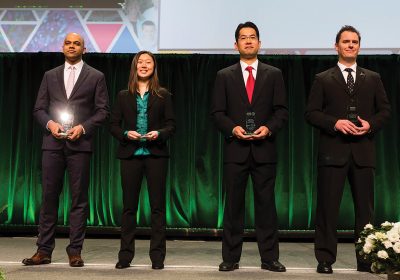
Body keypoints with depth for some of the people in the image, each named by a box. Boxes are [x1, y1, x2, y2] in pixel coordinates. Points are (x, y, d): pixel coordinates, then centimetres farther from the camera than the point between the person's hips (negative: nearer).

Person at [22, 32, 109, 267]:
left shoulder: (96, 77, 7)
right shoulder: (50, 76, 16)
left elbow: (103, 110, 2)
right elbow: (39, 109, 13)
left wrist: (83, 127, -12)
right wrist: (49, 123, -7)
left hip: (80, 144, -2)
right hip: (53, 143, 3)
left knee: (79, 198, 0)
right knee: (49, 196, 3)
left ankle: (75, 251, 8)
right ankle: (44, 250, 10)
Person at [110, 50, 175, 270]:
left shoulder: (163, 95, 8)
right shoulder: (123, 96, 11)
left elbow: (171, 124, 5)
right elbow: (113, 125, 9)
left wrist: (159, 134, -14)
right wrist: (126, 134, -10)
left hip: (156, 154, -1)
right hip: (130, 154, 1)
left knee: (158, 206, 0)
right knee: (129, 206, 5)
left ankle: (157, 256, 9)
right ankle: (125, 255, 13)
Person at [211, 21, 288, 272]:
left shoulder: (274, 74, 10)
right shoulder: (224, 76, 9)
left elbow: (281, 111, 5)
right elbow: (217, 112, 4)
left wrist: (269, 128, -13)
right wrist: (233, 128, -13)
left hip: (264, 148, 0)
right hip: (235, 148, 0)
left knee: (266, 203, 4)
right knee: (234, 204, 4)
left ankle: (270, 258, 12)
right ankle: (231, 258, 12)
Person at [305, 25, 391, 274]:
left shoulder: (373, 78, 14)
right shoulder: (323, 79, 7)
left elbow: (385, 110, 12)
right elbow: (312, 113, 1)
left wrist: (370, 124, -7)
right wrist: (335, 123, -14)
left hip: (363, 150, 2)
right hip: (333, 150, -2)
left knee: (365, 207, 6)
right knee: (328, 207, 0)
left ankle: (366, 260, 16)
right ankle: (325, 259, 8)